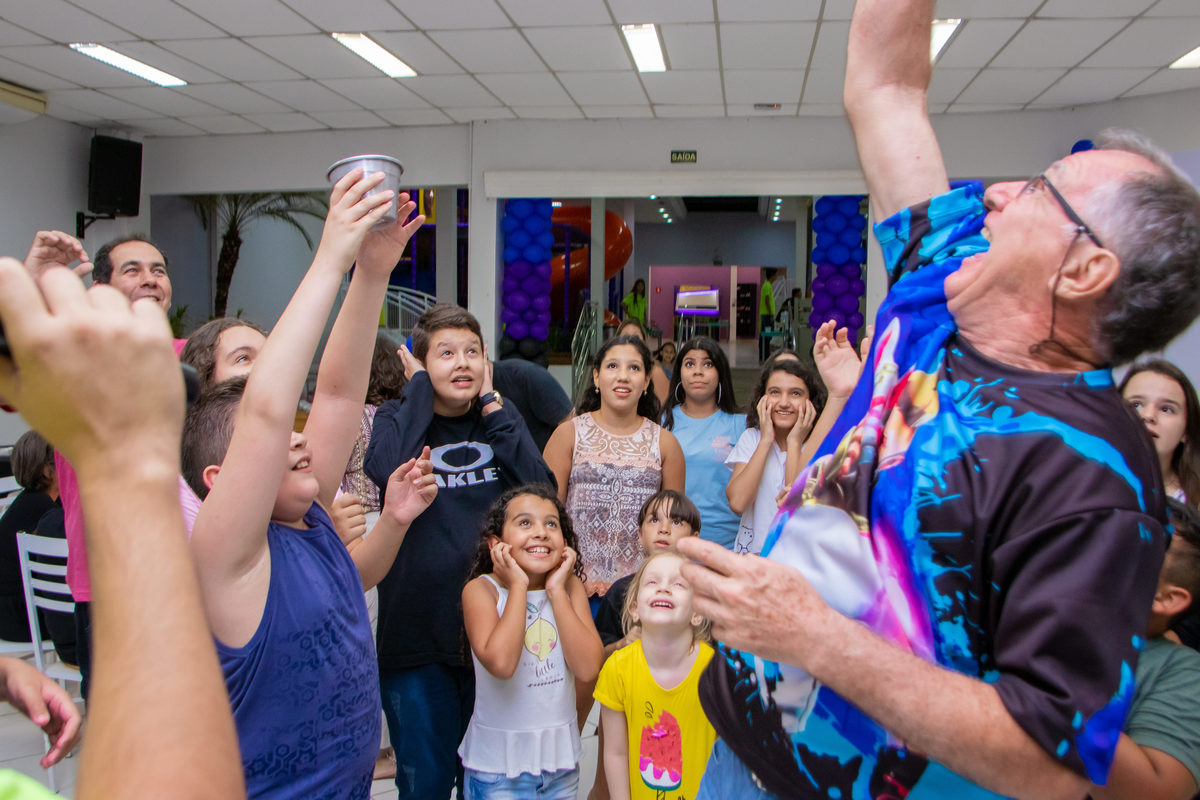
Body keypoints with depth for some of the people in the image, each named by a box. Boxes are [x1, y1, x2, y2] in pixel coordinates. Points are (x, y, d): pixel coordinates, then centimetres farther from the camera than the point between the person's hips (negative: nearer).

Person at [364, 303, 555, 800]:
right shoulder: (397, 418, -1)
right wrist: (419, 385, -14)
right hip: (417, 638, -2)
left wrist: (492, 403, -10)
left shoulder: (496, 421, 6)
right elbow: (388, 469, -26)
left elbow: (541, 488, -13)